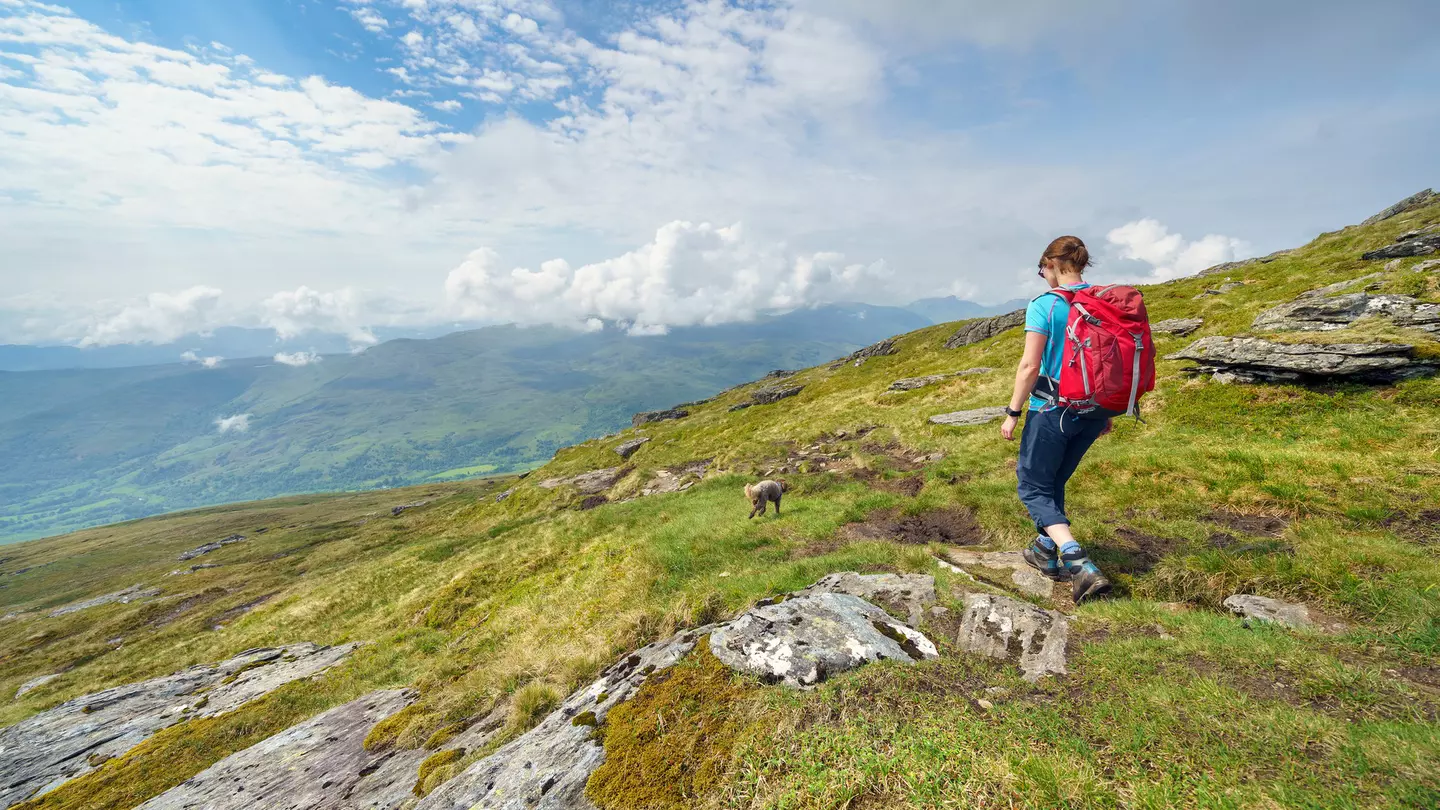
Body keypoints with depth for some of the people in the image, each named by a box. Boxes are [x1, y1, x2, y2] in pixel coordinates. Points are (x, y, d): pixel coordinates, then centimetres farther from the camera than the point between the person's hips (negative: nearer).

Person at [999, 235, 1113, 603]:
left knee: (1033, 487, 6)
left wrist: (1013, 412, -8)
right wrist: (1106, 412, 19)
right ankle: (1047, 552, 33)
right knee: (1053, 482, 22)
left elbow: (1030, 366, -17)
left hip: (1052, 410, -7)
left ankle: (1080, 564, -7)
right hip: (1094, 411, 7)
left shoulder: (1044, 305, -13)